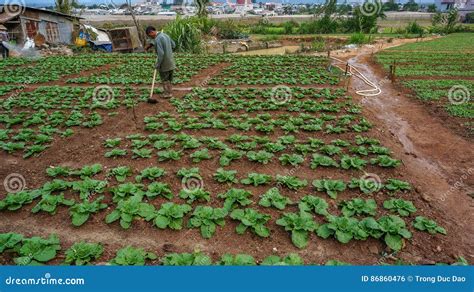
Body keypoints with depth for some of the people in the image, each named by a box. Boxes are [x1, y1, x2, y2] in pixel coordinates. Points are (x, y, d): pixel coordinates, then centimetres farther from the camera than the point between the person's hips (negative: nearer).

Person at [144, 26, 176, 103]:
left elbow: (161, 53, -25)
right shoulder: (165, 35, 5)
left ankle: (167, 93, 20)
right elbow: (173, 45, 15)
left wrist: (157, 65, -15)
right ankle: (168, 92, 30)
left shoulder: (157, 39, -20)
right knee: (169, 79, 19)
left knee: (164, 79, 10)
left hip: (164, 64, -8)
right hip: (171, 62, 8)